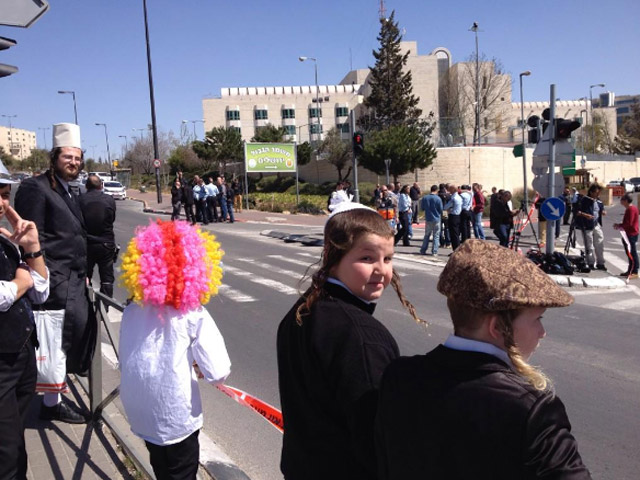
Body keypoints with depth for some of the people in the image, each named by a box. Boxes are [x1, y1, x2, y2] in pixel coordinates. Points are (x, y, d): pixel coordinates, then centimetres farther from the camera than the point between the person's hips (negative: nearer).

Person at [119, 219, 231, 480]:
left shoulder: (132, 310, -3)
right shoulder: (194, 315, -17)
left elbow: (125, 363, 2)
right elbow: (218, 373, -21)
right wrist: (198, 366, 1)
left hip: (139, 413, 5)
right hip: (175, 418, -5)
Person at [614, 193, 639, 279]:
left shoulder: (631, 209, -17)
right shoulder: (631, 208, 15)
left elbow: (629, 223, -22)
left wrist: (619, 226, -10)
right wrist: (620, 226, 11)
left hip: (631, 235, -10)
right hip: (630, 234, 10)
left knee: (632, 254, -7)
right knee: (630, 254, 14)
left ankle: (634, 272, -3)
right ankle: (630, 271, 21)